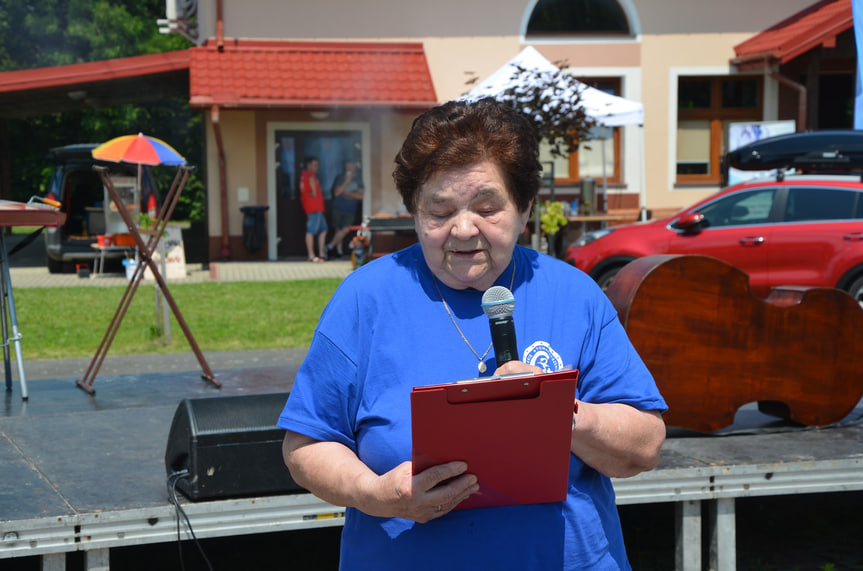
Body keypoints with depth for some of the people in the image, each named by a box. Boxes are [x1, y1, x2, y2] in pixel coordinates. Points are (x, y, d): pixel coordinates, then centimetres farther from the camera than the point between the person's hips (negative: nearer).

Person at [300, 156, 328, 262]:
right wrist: (314, 193, -22)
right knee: (311, 231, -8)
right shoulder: (309, 173, -7)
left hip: (317, 208, 10)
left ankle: (322, 253, 12)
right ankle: (311, 256, -8)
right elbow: (311, 180, -31)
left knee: (323, 229, 12)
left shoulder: (304, 174, 22)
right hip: (314, 208, -10)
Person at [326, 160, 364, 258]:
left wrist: (348, 193, -6)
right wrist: (346, 182, -12)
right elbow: (336, 193, -5)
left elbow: (360, 195, 2)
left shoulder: (359, 179, 5)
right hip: (338, 208, -1)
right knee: (338, 229, 2)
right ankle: (339, 250, 10)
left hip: (350, 209, 1)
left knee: (345, 230, -11)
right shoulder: (341, 177, 2)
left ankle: (330, 246, -1)